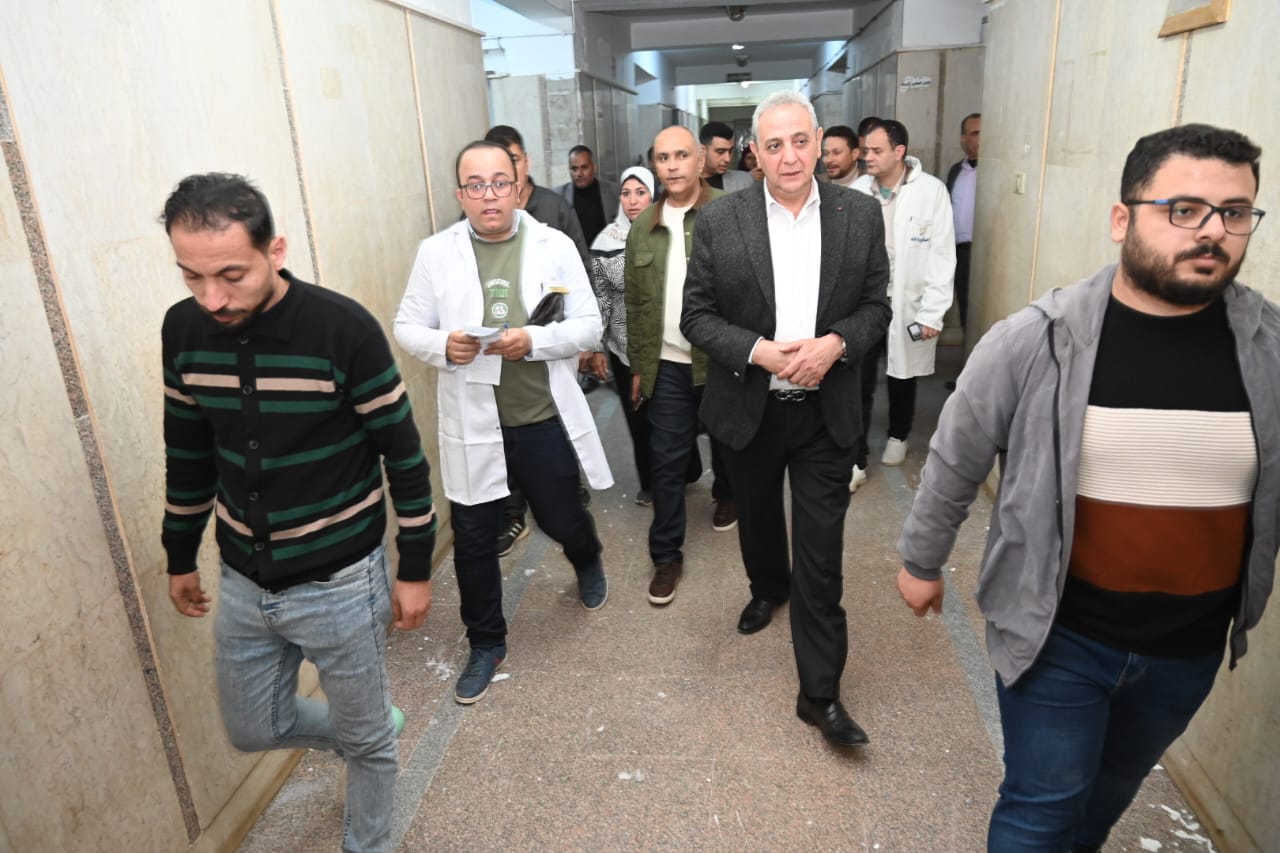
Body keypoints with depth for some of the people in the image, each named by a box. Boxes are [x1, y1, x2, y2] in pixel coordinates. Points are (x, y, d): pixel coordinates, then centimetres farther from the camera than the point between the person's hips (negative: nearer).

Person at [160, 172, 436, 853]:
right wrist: (180, 556, 17)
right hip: (243, 582, 5)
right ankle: (375, 727, 48)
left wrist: (416, 569, -8)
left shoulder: (344, 328, -21)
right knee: (253, 729, 22)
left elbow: (404, 455, -13)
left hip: (340, 582, -5)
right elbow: (188, 453, 9)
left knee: (364, 739, 14)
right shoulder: (183, 329, -5)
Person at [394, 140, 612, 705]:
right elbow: (407, 327, 3)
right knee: (473, 538, 9)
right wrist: (442, 345, -19)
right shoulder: (435, 252, -1)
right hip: (473, 424, 1)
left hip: (545, 419, 0)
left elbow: (588, 326, -3)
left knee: (561, 519, 15)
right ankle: (485, 644, 32)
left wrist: (533, 339, -21)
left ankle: (587, 562, 53)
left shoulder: (555, 246, -3)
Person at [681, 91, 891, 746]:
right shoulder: (719, 220, -8)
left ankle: (820, 692, 13)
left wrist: (836, 343, -18)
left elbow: (875, 305, 2)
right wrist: (759, 351, -20)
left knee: (821, 552, 1)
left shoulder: (860, 215, -4)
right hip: (749, 408, 1)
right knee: (757, 515, 23)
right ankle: (768, 587, 56)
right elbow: (696, 316, -6)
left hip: (826, 410, 0)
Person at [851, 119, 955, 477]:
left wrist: (932, 311, -11)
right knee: (858, 383, -1)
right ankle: (856, 460, 9)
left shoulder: (932, 191, -9)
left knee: (902, 377, 17)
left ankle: (898, 436, 41)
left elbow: (942, 255, -8)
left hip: (907, 305, -1)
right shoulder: (857, 189, -1)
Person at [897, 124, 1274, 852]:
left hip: (1191, 647, 4)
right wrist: (922, 561, 4)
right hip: (1057, 632, -3)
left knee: (1112, 788, 27)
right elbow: (955, 463, -5)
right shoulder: (1036, 340, -17)